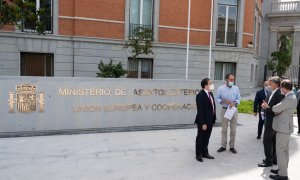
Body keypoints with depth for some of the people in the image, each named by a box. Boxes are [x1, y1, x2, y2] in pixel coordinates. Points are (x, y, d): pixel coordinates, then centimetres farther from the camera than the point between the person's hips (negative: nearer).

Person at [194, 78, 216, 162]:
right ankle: (198, 155, 22)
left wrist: (213, 119, 9)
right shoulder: (200, 95, -18)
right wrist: (203, 123, -20)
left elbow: (213, 107, 12)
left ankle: (205, 153, 33)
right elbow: (200, 111, -20)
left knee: (206, 138, 19)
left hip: (210, 121, 8)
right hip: (203, 122, -8)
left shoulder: (210, 94, 9)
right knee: (200, 138, 8)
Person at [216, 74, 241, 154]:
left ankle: (232, 146, 17)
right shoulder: (221, 88, -3)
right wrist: (224, 101, -19)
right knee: (224, 129, 6)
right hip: (224, 110, -1)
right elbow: (217, 99, -2)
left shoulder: (236, 88, 3)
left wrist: (234, 103, -18)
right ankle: (223, 146, 16)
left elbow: (238, 99, 2)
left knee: (233, 130, 5)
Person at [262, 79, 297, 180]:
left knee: (280, 150, -3)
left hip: (283, 127, -10)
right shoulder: (290, 97, 11)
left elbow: (276, 109, -21)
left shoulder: (289, 99, -22)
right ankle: (283, 170, 29)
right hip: (285, 126, 10)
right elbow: (280, 108, 13)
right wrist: (268, 107, -2)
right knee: (284, 149, 17)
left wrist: (267, 107, -1)